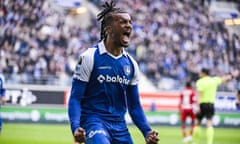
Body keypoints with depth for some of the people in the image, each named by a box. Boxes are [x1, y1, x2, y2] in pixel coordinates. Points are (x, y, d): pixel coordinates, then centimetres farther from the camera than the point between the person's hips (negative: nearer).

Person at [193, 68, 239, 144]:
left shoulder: (200, 82, -7)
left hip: (202, 104, -3)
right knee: (209, 123, -2)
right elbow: (224, 79, 24)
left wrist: (198, 106, -22)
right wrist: (232, 75, 42)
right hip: (211, 104, 3)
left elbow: (199, 94, -17)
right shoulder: (214, 80, 6)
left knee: (198, 123, 10)